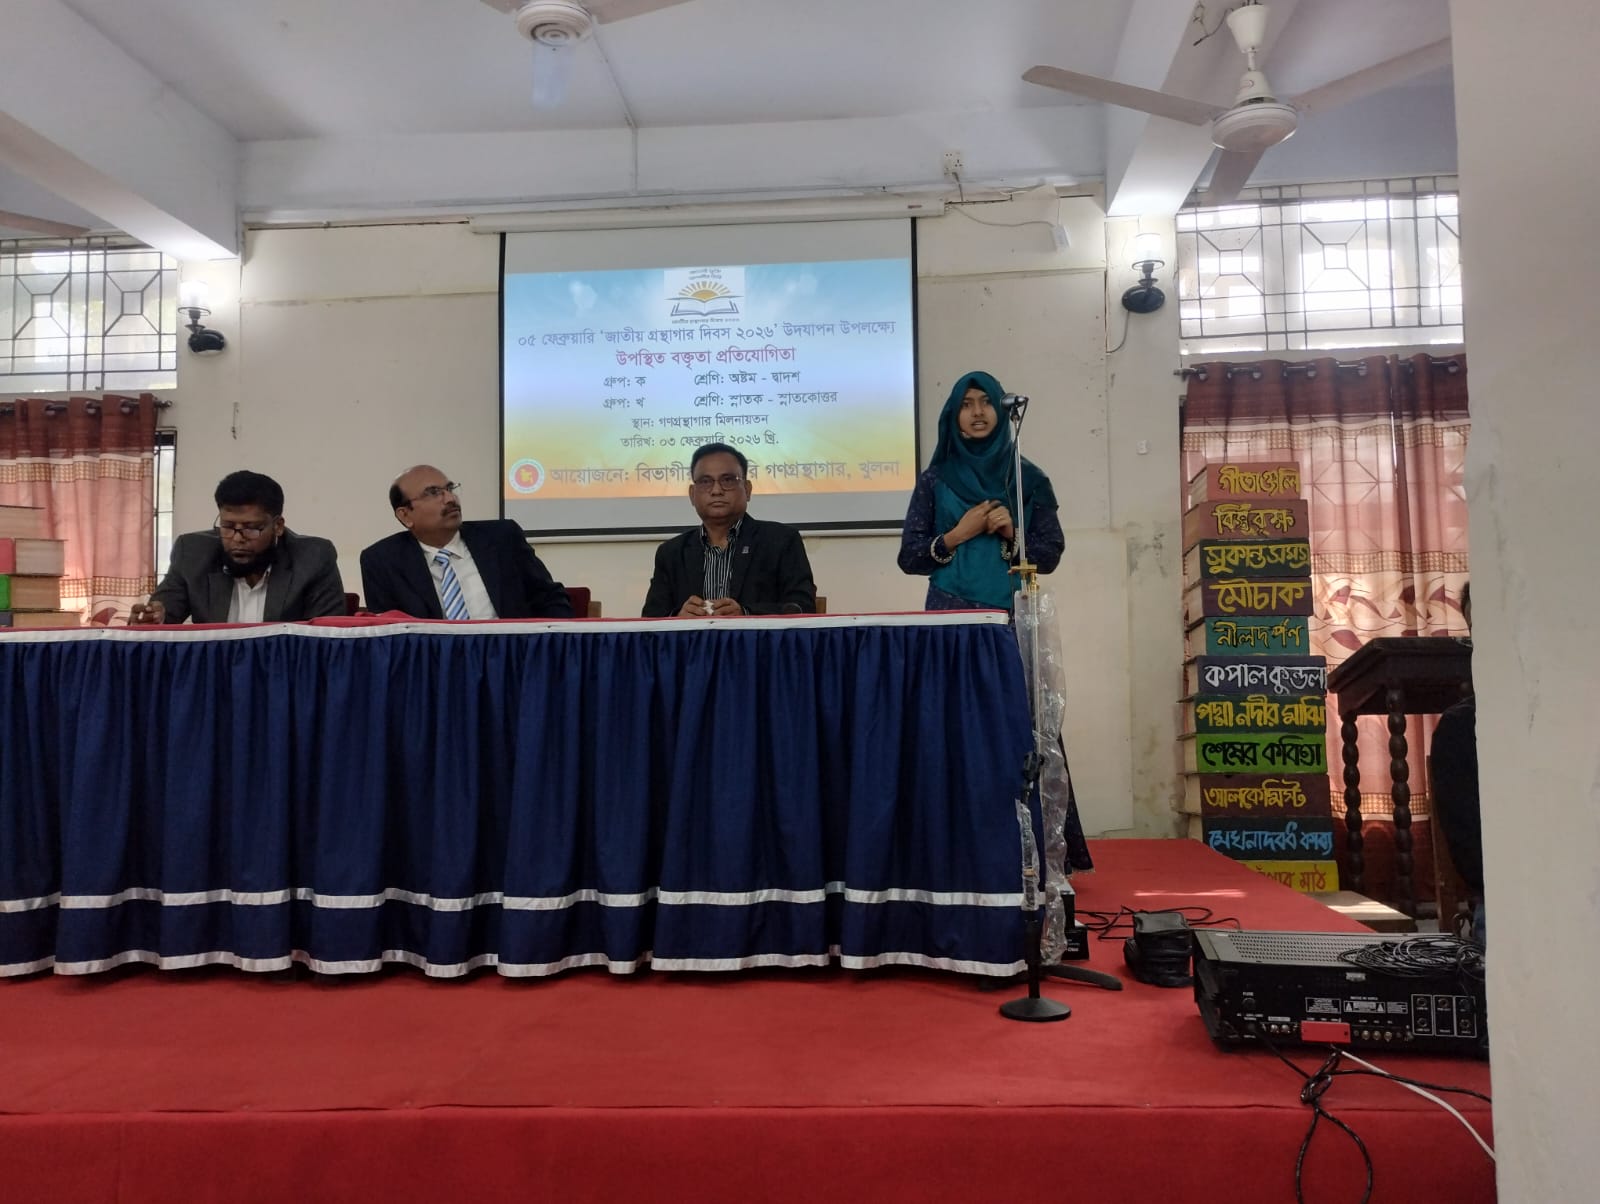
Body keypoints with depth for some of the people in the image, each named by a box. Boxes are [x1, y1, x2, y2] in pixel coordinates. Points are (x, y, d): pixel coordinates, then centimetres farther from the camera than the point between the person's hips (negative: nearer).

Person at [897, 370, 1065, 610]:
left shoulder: (1028, 478, 5)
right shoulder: (934, 479, 2)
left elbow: (1050, 556, 4)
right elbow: (908, 559, -1)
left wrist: (1013, 533, -12)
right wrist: (958, 535, -12)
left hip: (1010, 608, 1)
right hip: (949, 609, -1)